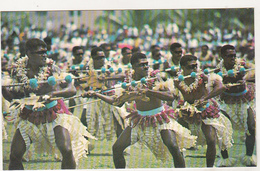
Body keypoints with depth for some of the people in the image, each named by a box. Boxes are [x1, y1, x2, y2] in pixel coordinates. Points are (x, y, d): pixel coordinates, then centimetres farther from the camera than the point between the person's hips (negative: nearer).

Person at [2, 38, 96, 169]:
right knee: (15, 155, -6)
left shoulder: (51, 68, -9)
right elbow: (13, 98, 5)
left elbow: (72, 90, -12)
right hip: (29, 116, 2)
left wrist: (52, 94, -29)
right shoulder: (19, 71, -4)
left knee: (67, 150, -18)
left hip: (54, 114, -2)